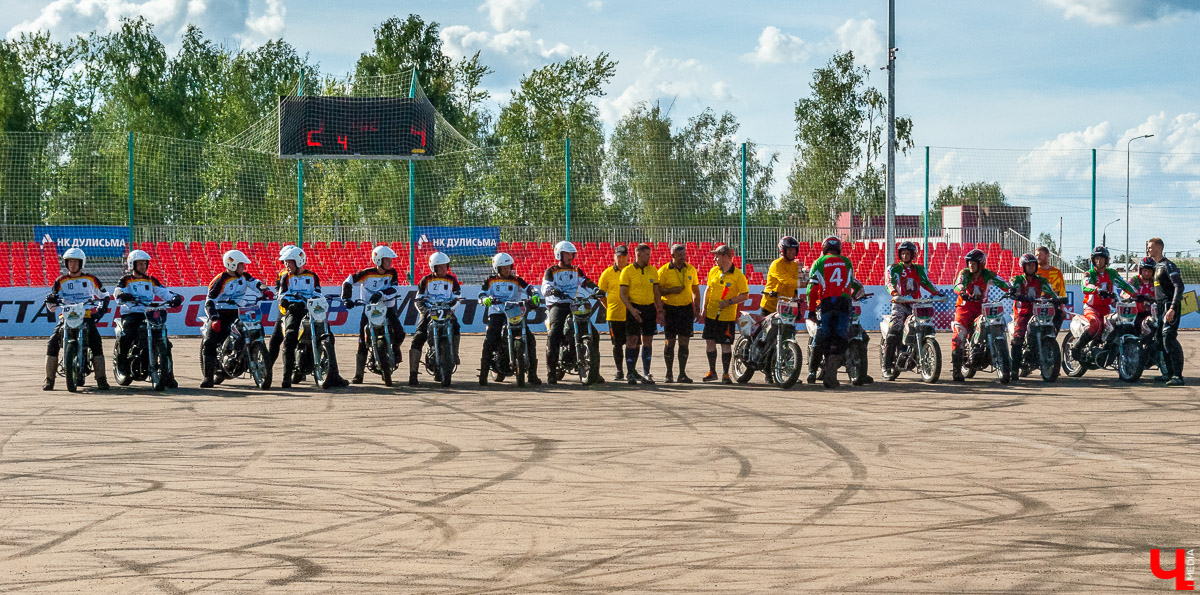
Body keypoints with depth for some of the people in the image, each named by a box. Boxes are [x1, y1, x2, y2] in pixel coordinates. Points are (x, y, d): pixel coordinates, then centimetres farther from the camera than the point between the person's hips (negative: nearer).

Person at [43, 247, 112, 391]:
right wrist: (51, 300, -14)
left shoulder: (91, 279, 11)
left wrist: (101, 309, 1)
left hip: (86, 317, -1)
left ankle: (101, 379, -20)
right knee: (52, 343, -18)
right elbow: (52, 307, 10)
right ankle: (49, 379, -8)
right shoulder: (61, 281, 12)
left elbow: (105, 295, 20)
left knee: (96, 343, -23)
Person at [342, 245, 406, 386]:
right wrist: (346, 297, -15)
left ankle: (395, 348, 18)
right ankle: (358, 375, 0)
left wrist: (381, 294, -29)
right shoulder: (368, 273, -4)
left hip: (388, 308, 1)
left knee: (399, 333, -19)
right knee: (363, 342, -6)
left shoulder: (392, 273, 1)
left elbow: (395, 289, -14)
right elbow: (349, 281, -2)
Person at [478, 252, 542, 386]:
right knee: (489, 341, -23)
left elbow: (528, 288, 2)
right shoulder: (490, 281, 11)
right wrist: (485, 299, -23)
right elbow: (482, 294, 1)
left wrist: (535, 295, -21)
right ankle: (483, 374, -20)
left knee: (530, 339, -10)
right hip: (496, 313, -2)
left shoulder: (516, 280, 14)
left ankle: (532, 374, -3)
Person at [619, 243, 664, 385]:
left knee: (648, 341, 5)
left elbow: (657, 292, 14)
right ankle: (630, 373, -1)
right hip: (634, 308, -4)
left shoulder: (653, 270, 10)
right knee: (632, 340, -6)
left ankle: (646, 373, 11)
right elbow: (623, 293, -6)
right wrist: (631, 309, -18)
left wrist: (660, 310, 7)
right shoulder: (627, 271, -3)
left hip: (650, 309, 4)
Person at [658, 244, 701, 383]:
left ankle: (682, 374, 4)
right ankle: (669, 374, 10)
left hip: (686, 309, 3)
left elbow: (696, 291, 14)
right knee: (670, 342, 0)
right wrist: (671, 290, -18)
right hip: (670, 309, -3)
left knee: (684, 342, 0)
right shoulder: (664, 271, -5)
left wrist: (697, 310, 9)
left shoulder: (691, 270, 6)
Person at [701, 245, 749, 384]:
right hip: (711, 314, 5)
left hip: (727, 316, -5)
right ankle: (712, 371, 20)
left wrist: (729, 302, -18)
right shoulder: (713, 271, 7)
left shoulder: (738, 275, -9)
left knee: (726, 344, -1)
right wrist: (704, 307, 8)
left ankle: (725, 374, 9)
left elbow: (745, 295, -8)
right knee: (709, 341, 7)